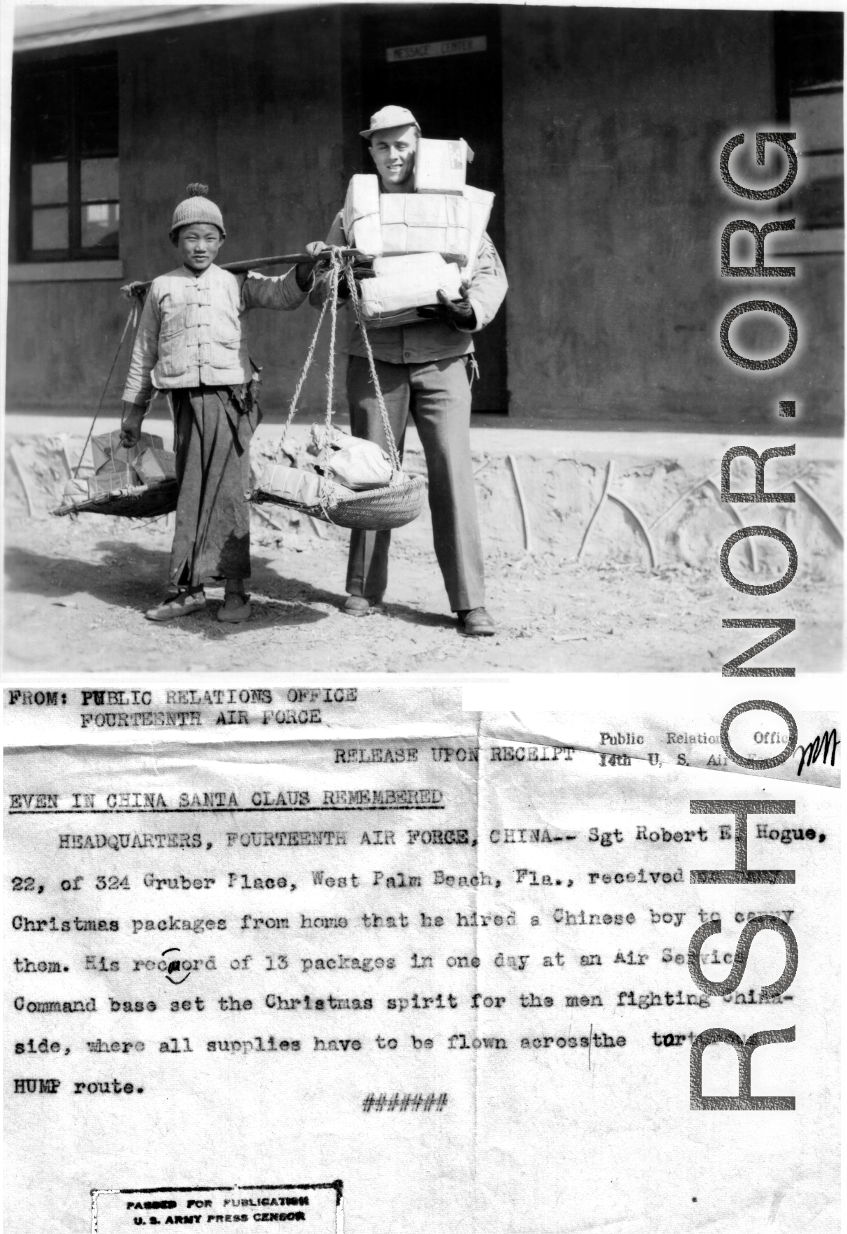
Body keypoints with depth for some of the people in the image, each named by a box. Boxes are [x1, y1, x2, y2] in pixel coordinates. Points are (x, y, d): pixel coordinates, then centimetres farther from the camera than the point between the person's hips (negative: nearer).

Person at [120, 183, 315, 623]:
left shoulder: (236, 283, 9)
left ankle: (234, 587, -2)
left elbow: (282, 295, -5)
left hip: (230, 397, -2)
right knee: (193, 491, 3)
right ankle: (191, 587, 6)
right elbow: (144, 352, 18)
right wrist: (133, 408, 19)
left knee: (227, 491, -5)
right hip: (186, 399, 2)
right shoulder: (162, 288, 14)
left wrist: (305, 269, -25)